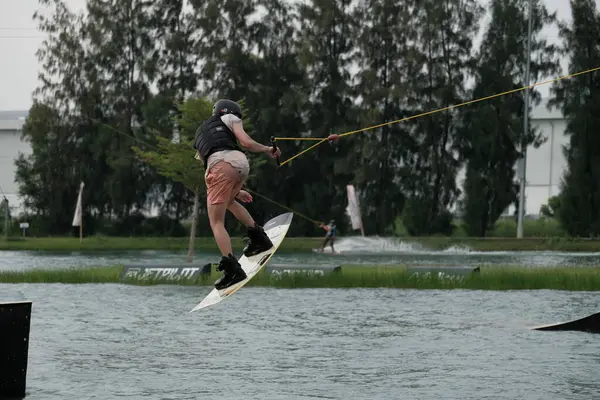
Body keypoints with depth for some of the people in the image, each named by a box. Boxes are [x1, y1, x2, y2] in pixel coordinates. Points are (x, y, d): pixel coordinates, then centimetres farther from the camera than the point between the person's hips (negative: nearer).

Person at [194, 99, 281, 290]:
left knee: (216, 221, 1)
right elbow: (246, 143, 10)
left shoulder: (200, 134, 38)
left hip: (220, 165, -1)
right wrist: (268, 149, 27)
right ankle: (258, 236, 25)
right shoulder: (229, 118, 28)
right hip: (241, 161, 1)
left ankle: (232, 268, -13)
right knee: (229, 202, 31)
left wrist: (236, 192, 46)